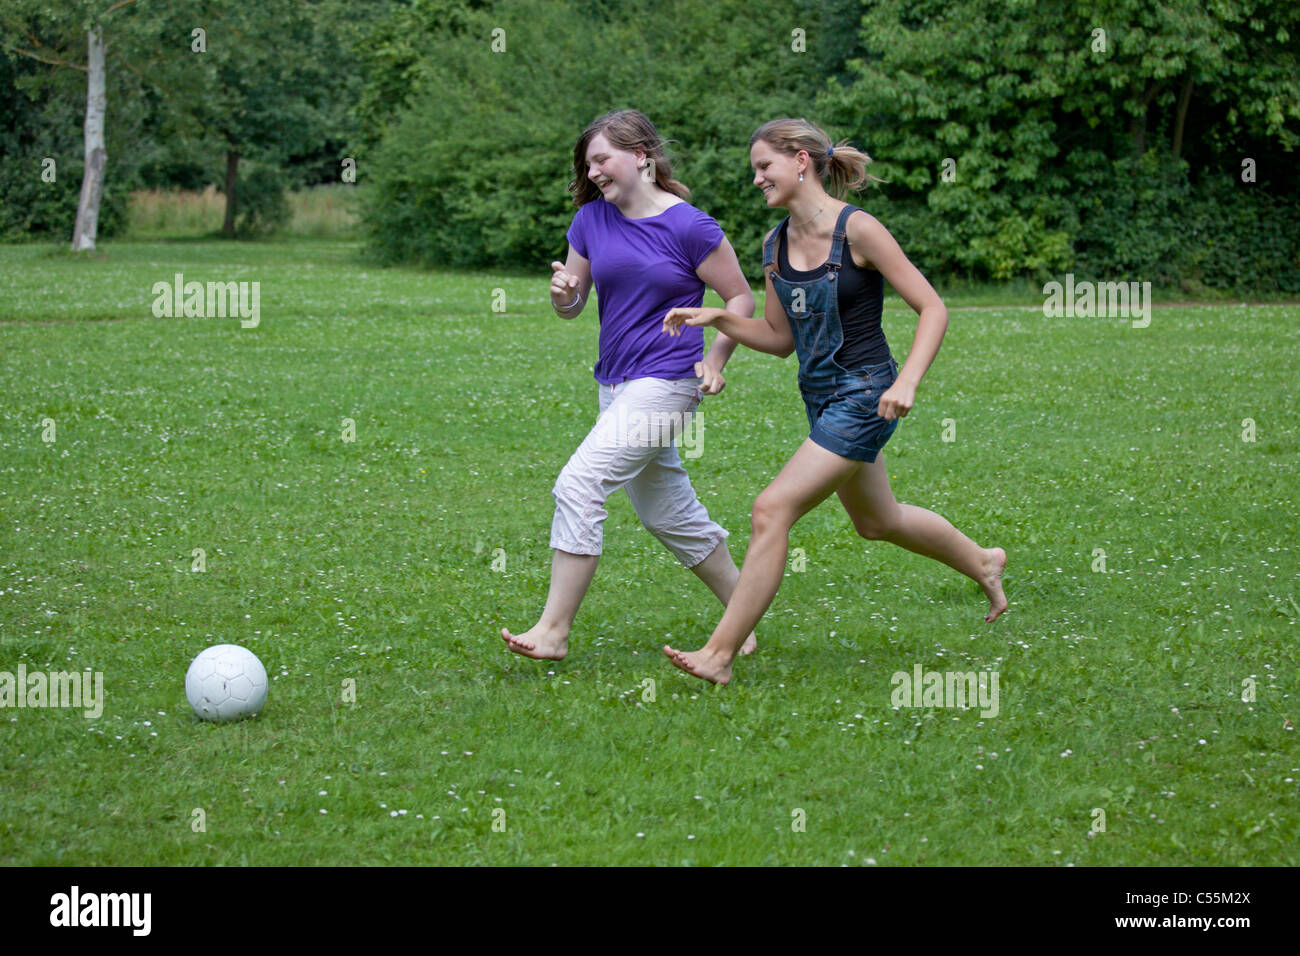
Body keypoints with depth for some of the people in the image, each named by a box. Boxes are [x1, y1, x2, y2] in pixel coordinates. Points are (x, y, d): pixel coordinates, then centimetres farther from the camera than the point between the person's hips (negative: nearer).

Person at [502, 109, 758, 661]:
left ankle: (553, 631, -13)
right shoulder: (591, 219, 6)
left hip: (665, 383, -8)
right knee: (668, 514, 15)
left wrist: (716, 357, -15)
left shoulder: (689, 226, -11)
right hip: (616, 385, 8)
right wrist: (564, 294, -12)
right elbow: (571, 304, 12)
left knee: (578, 486, -17)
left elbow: (740, 298, -3)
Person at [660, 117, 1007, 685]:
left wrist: (907, 380, -27)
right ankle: (982, 564, 50)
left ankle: (720, 656, -13)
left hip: (864, 397, -9)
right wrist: (716, 319, -2)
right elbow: (780, 338, 13)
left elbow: (932, 308, -14)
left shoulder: (856, 231, -16)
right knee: (876, 521, 25)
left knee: (772, 510, -16)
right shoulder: (776, 246, 5)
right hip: (822, 399, 9)